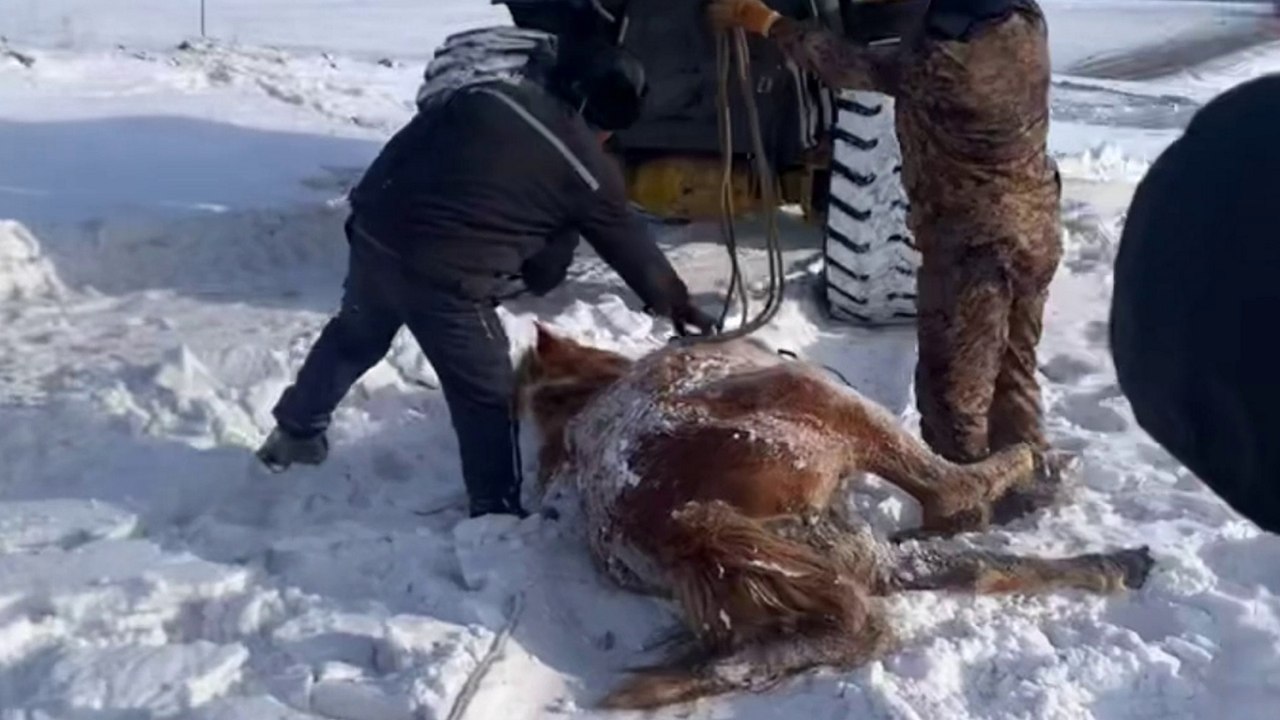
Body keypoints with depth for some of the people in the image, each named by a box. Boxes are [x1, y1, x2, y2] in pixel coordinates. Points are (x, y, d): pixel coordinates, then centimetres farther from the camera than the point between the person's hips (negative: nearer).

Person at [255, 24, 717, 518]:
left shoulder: (480, 90, 7)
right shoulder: (589, 170, 0)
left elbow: (405, 147, 13)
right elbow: (632, 247, 13)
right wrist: (676, 303, 28)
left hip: (376, 235, 6)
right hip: (447, 280, -6)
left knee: (353, 339, 31)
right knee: (488, 395, 12)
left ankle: (294, 432, 50)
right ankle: (496, 512, 21)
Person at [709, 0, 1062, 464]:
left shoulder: (931, 62, -27)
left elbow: (845, 64, -12)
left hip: (972, 244, -8)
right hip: (1038, 230, 8)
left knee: (954, 387, 8)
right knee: (1015, 370, 22)